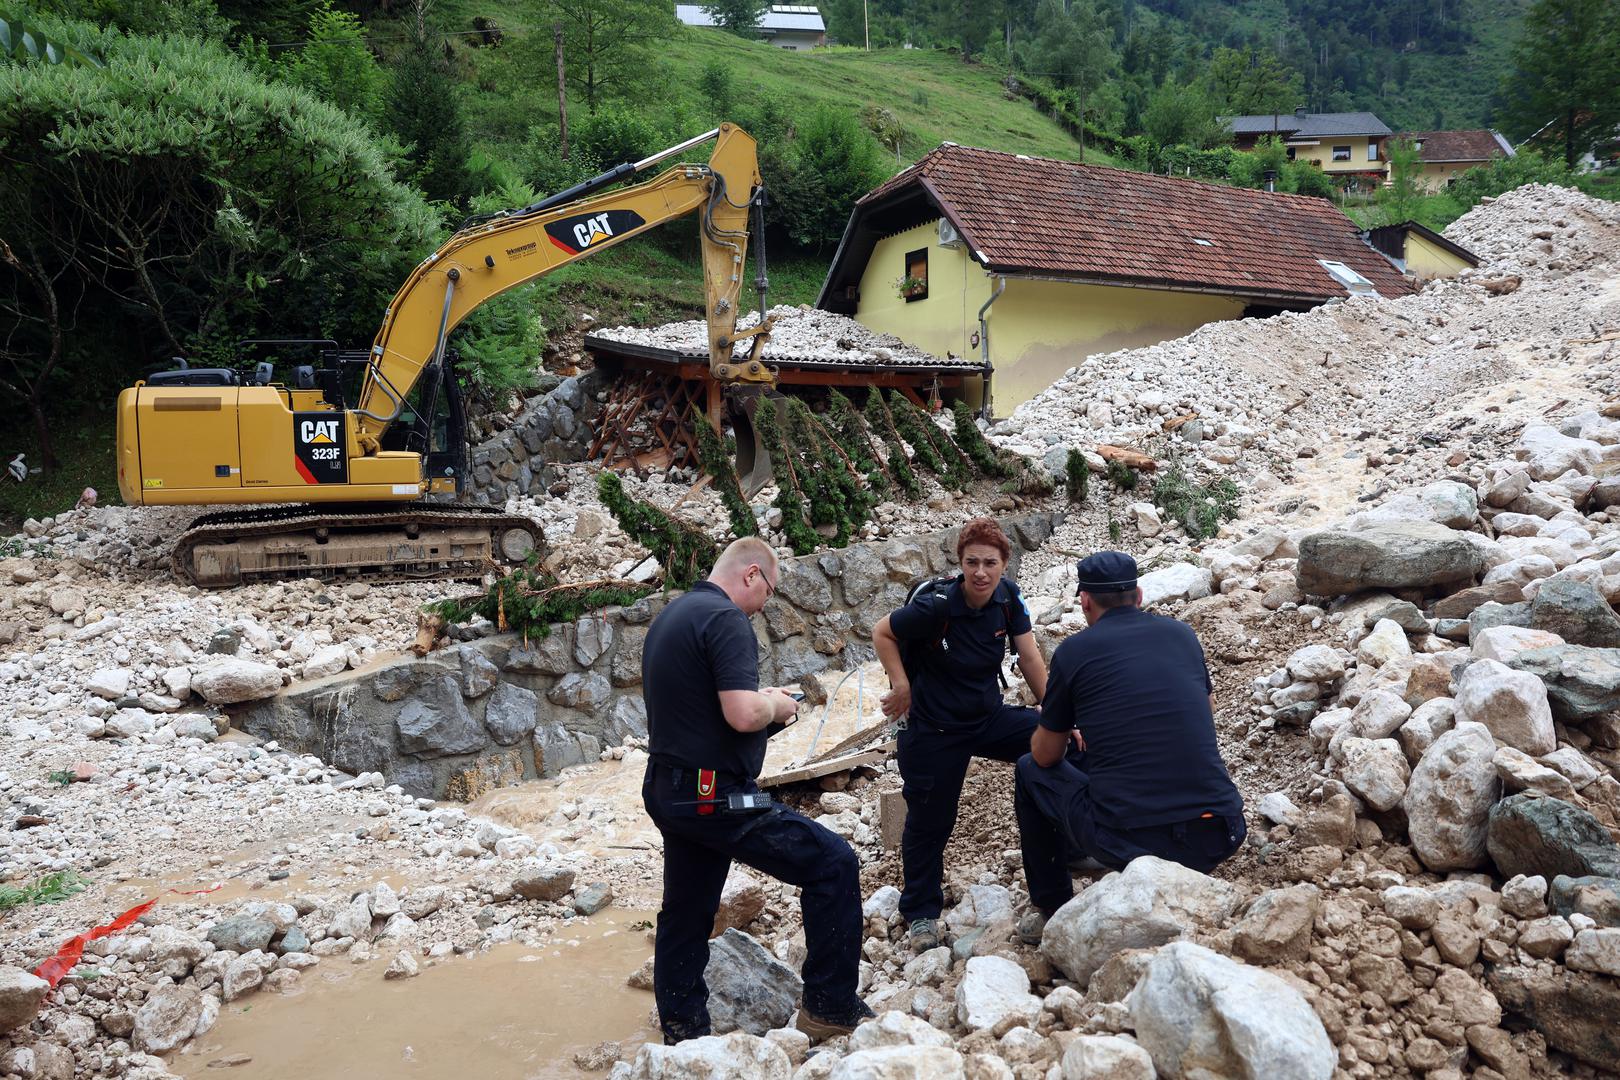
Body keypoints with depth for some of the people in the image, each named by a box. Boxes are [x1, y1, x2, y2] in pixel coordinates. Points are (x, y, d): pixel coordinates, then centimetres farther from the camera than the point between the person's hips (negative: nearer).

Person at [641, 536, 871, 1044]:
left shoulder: (669, 617, 13)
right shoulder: (725, 618, -16)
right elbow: (743, 714, -27)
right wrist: (777, 706, -5)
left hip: (668, 790, 10)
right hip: (715, 797, -10)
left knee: (685, 916, 18)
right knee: (834, 864, -2)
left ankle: (682, 1032, 28)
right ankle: (830, 1007, 5)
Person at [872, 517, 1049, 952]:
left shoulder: (1008, 597, -10)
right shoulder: (936, 607, -26)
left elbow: (1030, 659, -5)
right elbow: (882, 632, -12)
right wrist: (901, 685, -20)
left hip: (990, 717, 5)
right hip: (935, 731, -5)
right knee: (929, 823, 5)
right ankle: (921, 913, 28)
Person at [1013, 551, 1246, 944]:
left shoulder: (1073, 651, 0)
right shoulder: (1182, 634, 10)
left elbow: (1046, 755, 10)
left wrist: (1062, 731, 33)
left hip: (1128, 841, -4)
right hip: (1219, 839, 5)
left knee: (1031, 771, 22)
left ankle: (1052, 911, 29)